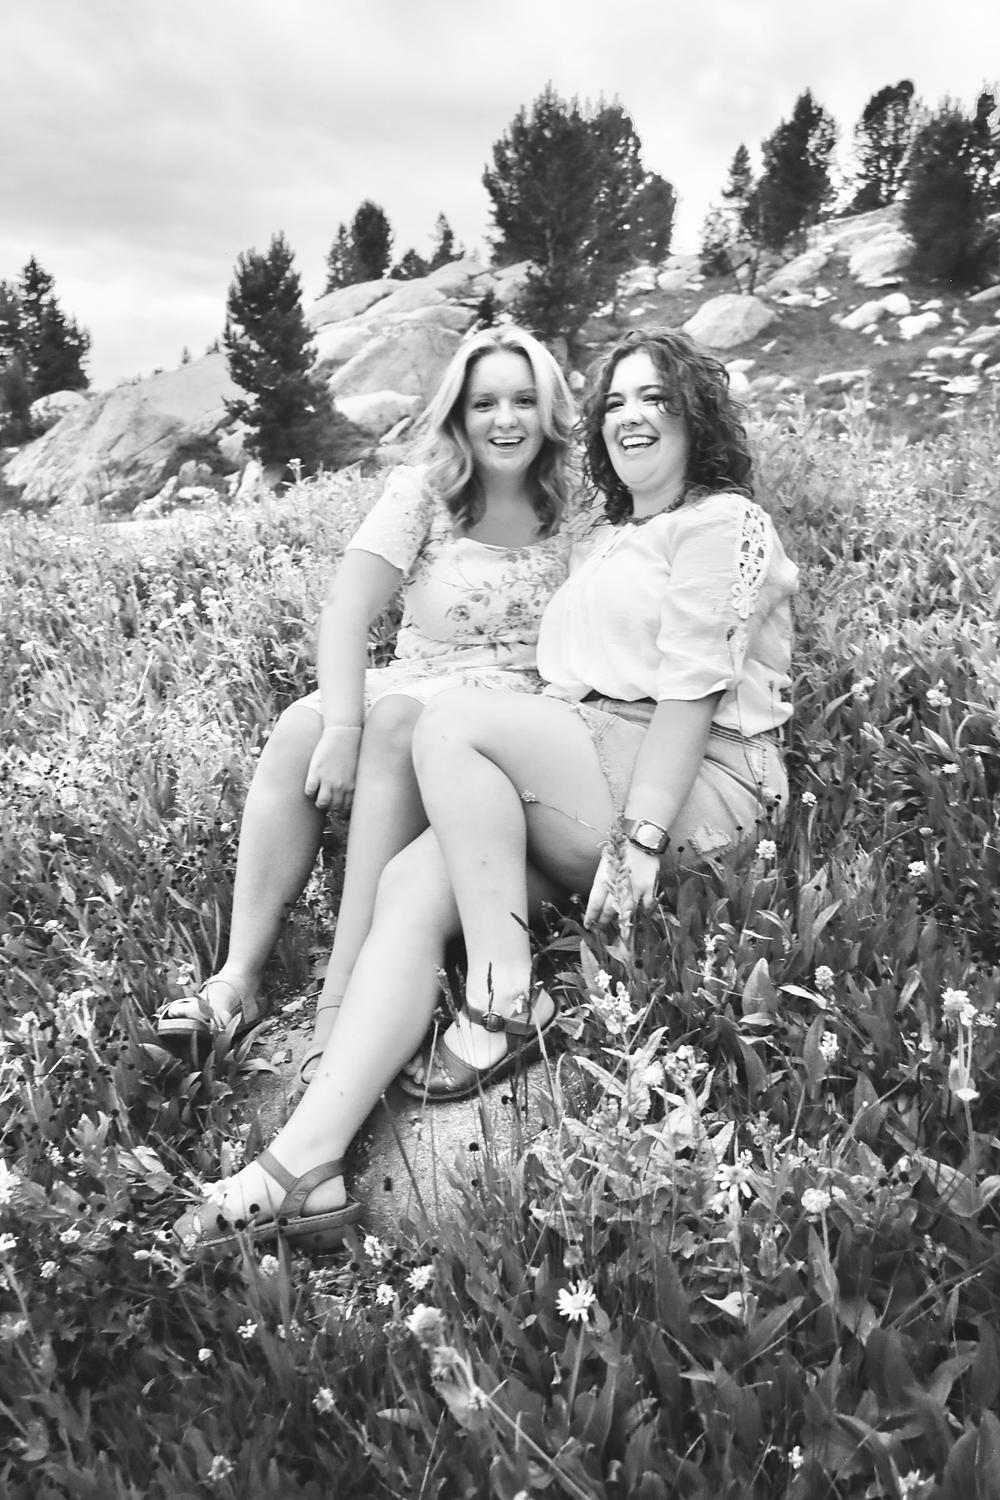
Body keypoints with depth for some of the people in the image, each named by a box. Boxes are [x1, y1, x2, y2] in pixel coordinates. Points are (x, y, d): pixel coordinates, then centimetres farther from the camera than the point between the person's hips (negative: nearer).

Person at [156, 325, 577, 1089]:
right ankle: (241, 977, -28)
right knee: (300, 728, -28)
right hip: (416, 685, 2)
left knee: (396, 725, -34)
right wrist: (342, 726, -26)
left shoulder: (576, 506, 5)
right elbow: (347, 609, -10)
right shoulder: (423, 490, 4)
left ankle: (344, 1000, -36)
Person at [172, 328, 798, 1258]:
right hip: (586, 780, 7)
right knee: (410, 884, -16)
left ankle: (507, 1003, -18)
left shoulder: (722, 523, 1)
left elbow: (692, 688, -12)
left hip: (696, 786, -7)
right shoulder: (603, 541, 28)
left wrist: (640, 837, -20)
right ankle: (307, 1163, -23)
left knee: (451, 721, -24)